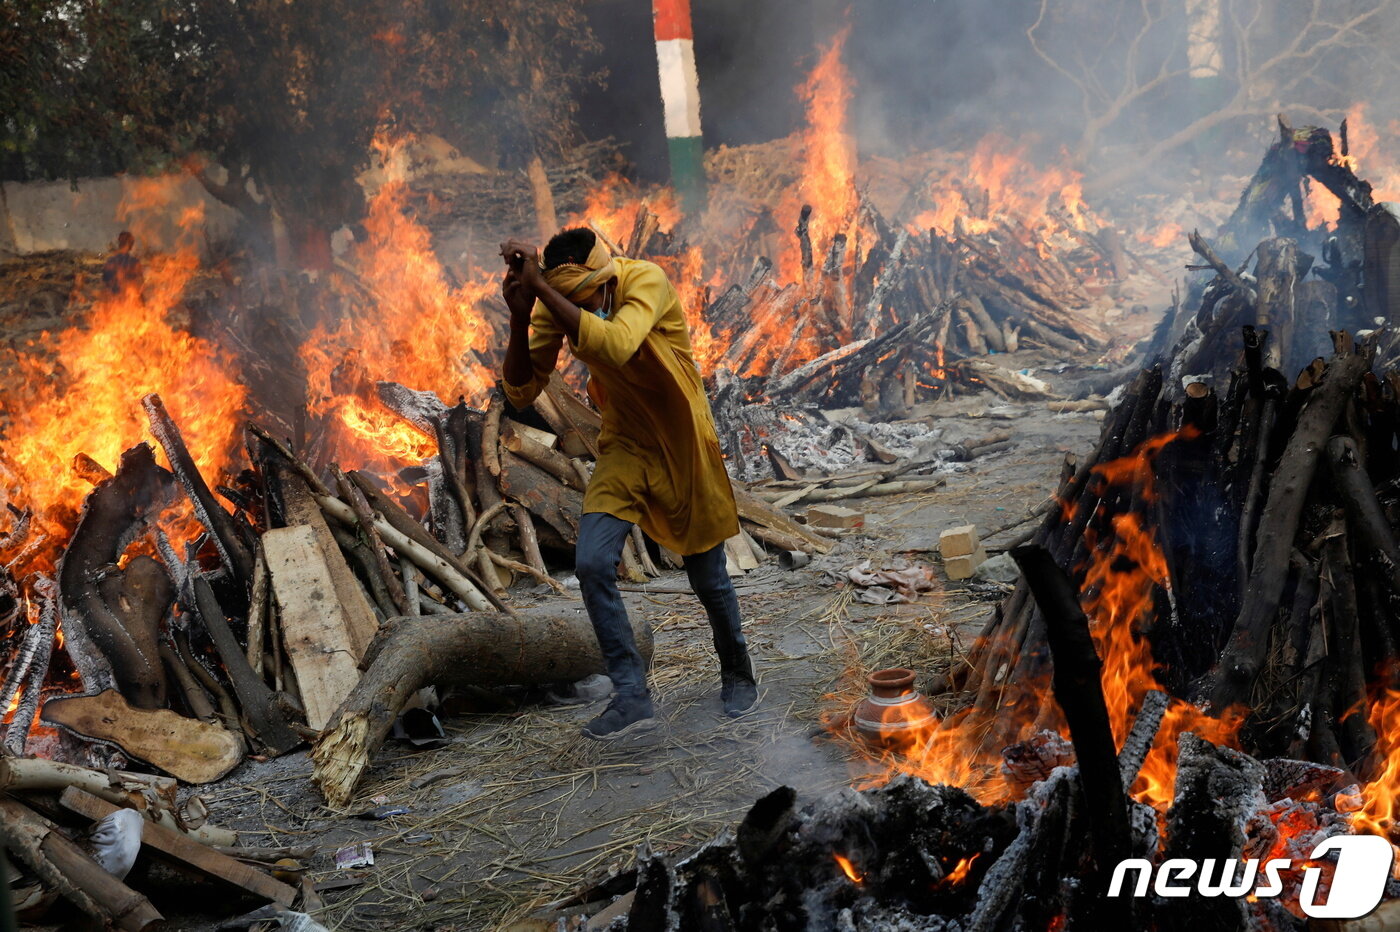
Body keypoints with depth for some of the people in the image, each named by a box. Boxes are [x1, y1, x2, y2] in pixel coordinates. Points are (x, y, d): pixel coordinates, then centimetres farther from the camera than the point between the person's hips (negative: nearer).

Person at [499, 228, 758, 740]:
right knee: (592, 564, -13)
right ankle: (632, 696, -2)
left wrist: (538, 285, -43)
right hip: (626, 444, 4)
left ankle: (738, 674, 35)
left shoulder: (646, 281, -27)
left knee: (708, 578, 8)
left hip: (684, 443, -3)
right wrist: (519, 317, -27)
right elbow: (522, 392, -12)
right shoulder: (555, 305, -12)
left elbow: (615, 347, -46)